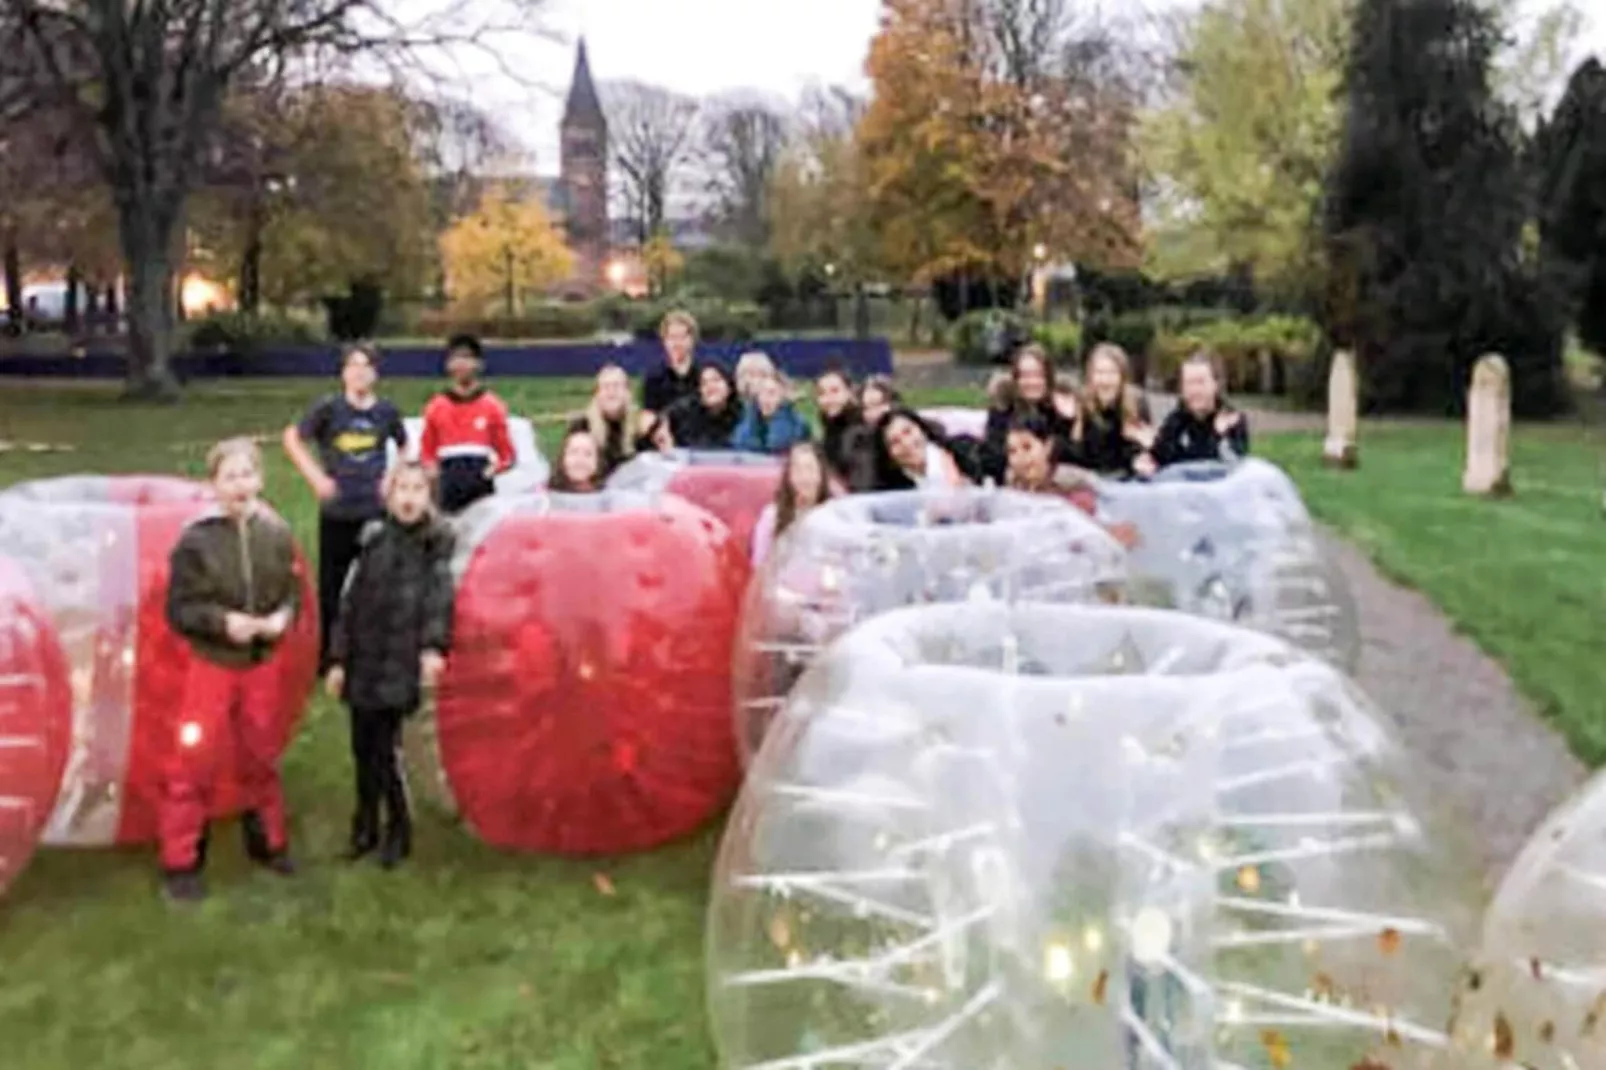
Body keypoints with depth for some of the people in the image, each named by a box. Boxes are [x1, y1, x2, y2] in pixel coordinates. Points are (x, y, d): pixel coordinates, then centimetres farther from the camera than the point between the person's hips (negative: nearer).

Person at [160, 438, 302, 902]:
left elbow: (293, 592, 3)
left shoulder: (276, 535, -7)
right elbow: (179, 609, -11)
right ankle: (180, 861, 12)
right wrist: (222, 621, -24)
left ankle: (268, 841, 35)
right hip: (212, 665, -3)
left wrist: (283, 617, -17)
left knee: (261, 758, 17)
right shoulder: (196, 540, -15)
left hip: (262, 665, 3)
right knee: (193, 762, -1)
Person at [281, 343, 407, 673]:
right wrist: (316, 476, -7)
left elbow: (405, 447, 18)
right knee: (331, 584, 6)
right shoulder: (328, 408, -5)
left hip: (375, 510, 2)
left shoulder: (386, 411, 2)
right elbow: (292, 439, 1)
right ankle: (325, 655, 19)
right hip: (336, 512, -1)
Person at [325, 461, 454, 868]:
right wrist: (338, 659, 6)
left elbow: (439, 599, -14)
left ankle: (399, 830, 13)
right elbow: (350, 601, 9)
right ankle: (366, 826, 26)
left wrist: (433, 646, -30)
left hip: (401, 665, -4)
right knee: (363, 747, 10)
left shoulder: (437, 543, -1)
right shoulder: (374, 539, 9)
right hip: (363, 663, 4)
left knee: (385, 748, -5)